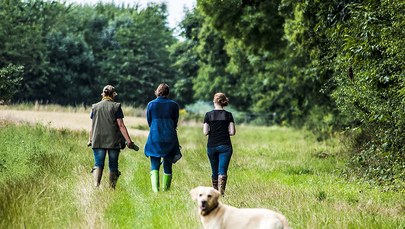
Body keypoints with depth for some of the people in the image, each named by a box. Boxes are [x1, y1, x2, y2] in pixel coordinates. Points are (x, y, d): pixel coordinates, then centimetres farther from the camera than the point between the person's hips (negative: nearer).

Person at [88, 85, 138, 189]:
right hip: (113, 141, -2)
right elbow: (121, 125, -8)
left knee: (98, 164, 1)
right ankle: (112, 188, 8)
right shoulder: (116, 106, -3)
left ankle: (96, 185, -20)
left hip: (98, 141, 2)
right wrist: (129, 141, -7)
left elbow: (92, 125, 8)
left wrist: (90, 140, 19)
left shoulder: (95, 107, 6)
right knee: (113, 166, 8)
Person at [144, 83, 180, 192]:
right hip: (170, 138, 0)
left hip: (154, 138, 0)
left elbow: (149, 122, 9)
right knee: (168, 166, 10)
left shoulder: (151, 104, 0)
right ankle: (165, 189, 12)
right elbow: (175, 123, 7)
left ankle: (155, 188, -16)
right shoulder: (174, 105, 0)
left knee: (154, 166, 2)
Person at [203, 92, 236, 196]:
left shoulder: (208, 115, -2)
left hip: (211, 146, 1)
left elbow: (205, 132, -5)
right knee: (223, 170, -5)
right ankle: (221, 191, -22)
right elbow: (232, 132, -5)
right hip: (225, 146, -1)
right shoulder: (228, 115, -1)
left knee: (215, 171, 14)